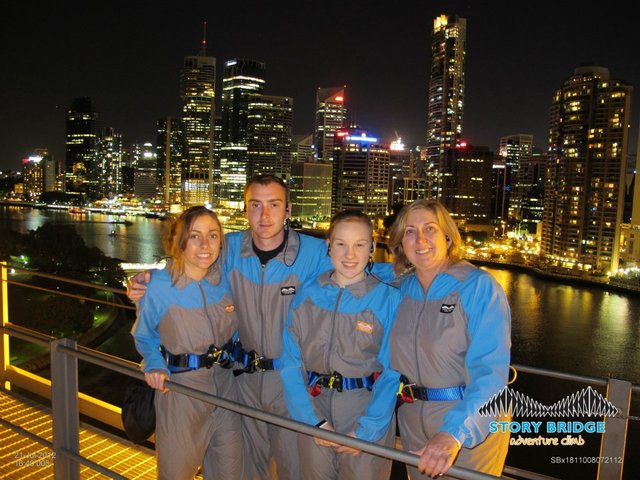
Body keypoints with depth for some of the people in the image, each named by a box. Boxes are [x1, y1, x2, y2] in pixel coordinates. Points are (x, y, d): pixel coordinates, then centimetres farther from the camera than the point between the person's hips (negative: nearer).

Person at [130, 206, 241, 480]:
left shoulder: (225, 279, -7)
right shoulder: (159, 287, -17)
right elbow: (144, 336, 1)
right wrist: (155, 365, -14)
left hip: (225, 386, 4)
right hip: (180, 389, -3)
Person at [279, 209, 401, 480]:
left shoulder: (388, 298, -9)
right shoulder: (308, 295, -2)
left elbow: (391, 372, -8)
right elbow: (291, 362, -3)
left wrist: (365, 431, -12)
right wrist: (314, 421, -10)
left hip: (369, 409, -2)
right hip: (313, 407, 2)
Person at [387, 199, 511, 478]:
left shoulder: (479, 286, -18)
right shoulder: (401, 287, -3)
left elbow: (489, 368, -27)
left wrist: (455, 433, -37)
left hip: (473, 420, -4)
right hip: (412, 418, 5)